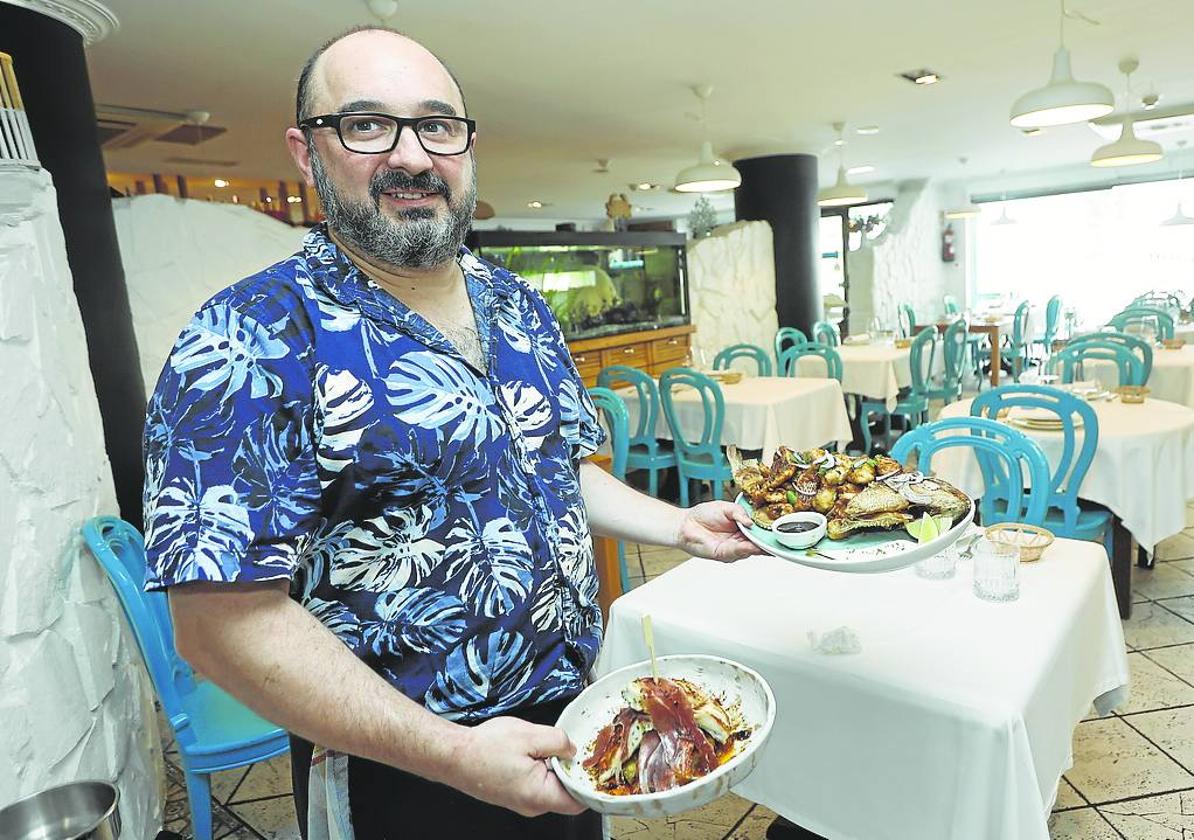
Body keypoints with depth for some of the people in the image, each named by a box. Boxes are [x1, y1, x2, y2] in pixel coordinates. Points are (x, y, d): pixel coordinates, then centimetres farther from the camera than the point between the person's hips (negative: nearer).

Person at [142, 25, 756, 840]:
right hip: (401, 772, -6)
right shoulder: (251, 339, -19)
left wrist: (680, 525, 0)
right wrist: (454, 754, -24)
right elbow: (225, 620, -21)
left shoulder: (519, 305, 2)